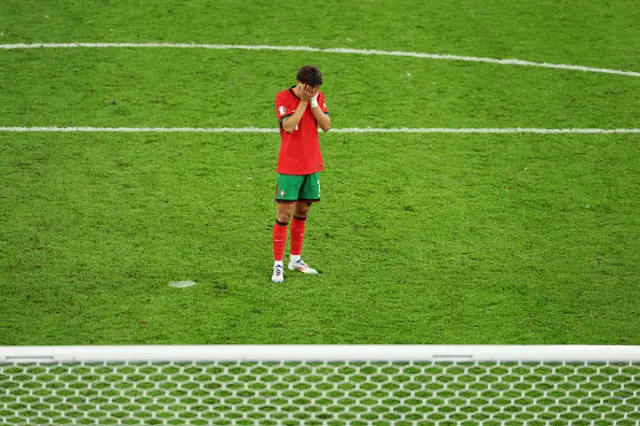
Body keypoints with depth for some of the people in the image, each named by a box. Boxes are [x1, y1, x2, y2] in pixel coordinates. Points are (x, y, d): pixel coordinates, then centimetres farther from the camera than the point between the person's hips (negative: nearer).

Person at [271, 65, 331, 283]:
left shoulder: (318, 97, 4)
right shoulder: (284, 97, -11)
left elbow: (326, 125, -4)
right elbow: (288, 126, -23)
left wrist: (313, 102, -12)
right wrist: (303, 101, -19)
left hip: (312, 165, 5)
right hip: (289, 167, -5)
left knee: (302, 212, 13)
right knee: (284, 214, -5)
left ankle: (295, 259, 25)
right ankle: (278, 265, -1)